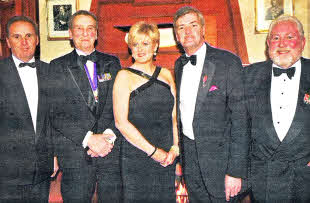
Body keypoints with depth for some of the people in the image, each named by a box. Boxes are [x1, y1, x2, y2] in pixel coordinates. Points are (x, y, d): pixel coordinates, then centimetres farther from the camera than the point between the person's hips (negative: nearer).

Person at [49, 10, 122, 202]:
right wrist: (88, 138, -13)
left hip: (112, 149, 2)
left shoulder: (112, 63, 11)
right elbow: (56, 113, -4)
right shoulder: (57, 67, 3)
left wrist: (109, 135, -8)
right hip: (75, 153, -2)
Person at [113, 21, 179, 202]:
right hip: (136, 157, -4)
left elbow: (174, 114, 11)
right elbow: (121, 122, -11)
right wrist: (153, 151, -12)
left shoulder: (166, 74, 9)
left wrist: (175, 147, -3)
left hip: (167, 158, 4)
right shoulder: (125, 76, -4)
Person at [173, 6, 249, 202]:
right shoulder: (179, 64, 8)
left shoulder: (228, 61, -11)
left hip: (218, 155, -5)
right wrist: (178, 155, 12)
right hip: (189, 155, 5)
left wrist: (236, 171, -17)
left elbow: (240, 118, -14)